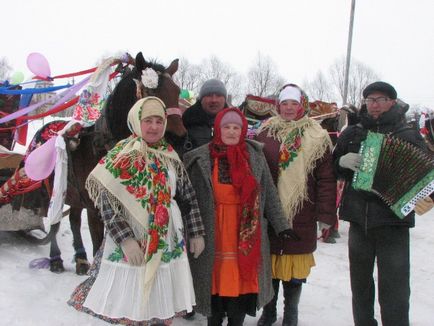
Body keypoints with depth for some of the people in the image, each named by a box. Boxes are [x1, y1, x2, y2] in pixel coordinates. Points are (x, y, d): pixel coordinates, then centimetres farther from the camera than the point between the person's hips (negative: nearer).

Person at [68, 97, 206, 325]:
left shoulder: (171, 157, 8)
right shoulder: (122, 156, -5)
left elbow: (189, 197, 11)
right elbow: (107, 202, -12)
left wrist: (196, 233, 6)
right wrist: (125, 239, -20)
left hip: (168, 246, 4)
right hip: (129, 246, -4)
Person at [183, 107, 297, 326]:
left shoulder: (255, 156, 4)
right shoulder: (202, 158, -2)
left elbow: (269, 194, 7)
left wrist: (281, 224, 7)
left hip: (246, 231, 2)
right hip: (213, 232, -1)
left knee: (243, 276, 6)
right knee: (216, 276, 5)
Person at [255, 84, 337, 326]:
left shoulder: (317, 138, -2)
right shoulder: (265, 133, 5)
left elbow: (327, 179, -4)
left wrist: (326, 215, -7)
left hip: (301, 215, -2)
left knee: (294, 267, 8)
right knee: (269, 263, 11)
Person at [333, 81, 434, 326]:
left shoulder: (409, 136, 0)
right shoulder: (352, 134, 9)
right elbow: (332, 168, 16)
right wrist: (344, 161, -6)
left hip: (393, 221, -3)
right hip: (359, 220, 3)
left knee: (394, 292, -4)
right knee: (360, 283, 15)